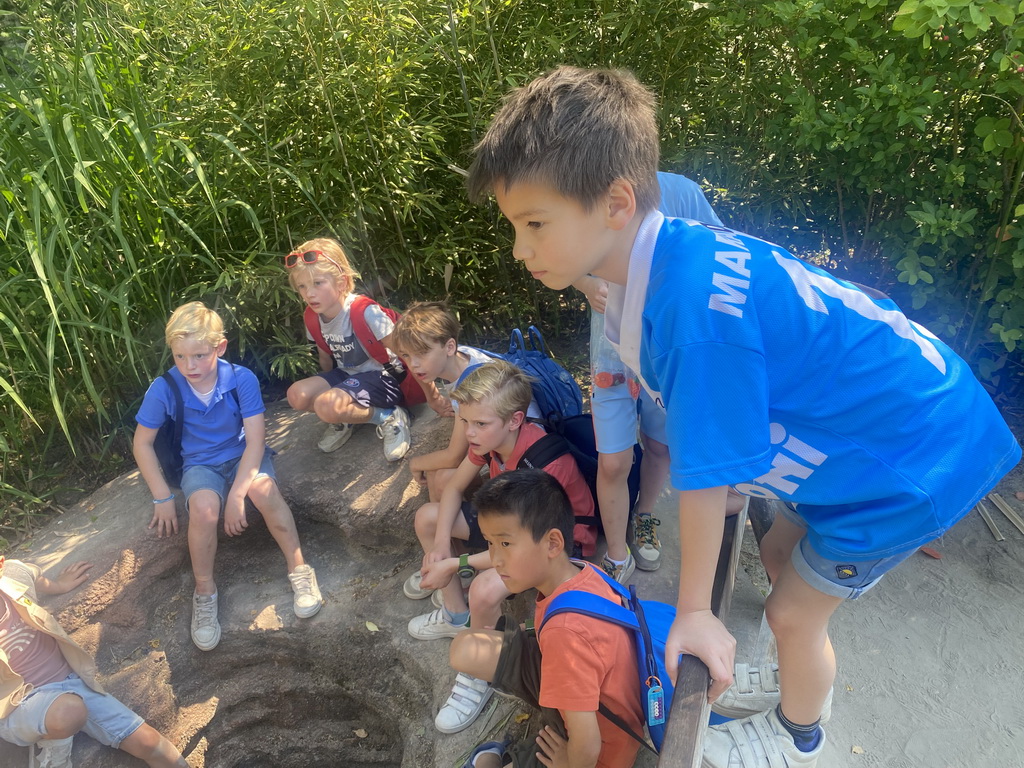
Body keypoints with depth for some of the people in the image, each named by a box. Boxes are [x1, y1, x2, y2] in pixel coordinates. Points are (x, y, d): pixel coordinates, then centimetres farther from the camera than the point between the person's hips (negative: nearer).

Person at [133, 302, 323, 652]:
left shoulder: (242, 379, -20)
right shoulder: (164, 390, -16)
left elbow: (255, 440, -20)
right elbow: (142, 443, -3)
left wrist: (237, 494, -28)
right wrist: (162, 498, -7)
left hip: (244, 455, 0)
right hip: (201, 465, 1)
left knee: (263, 488, -35)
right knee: (204, 506, -33)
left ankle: (299, 568, -16)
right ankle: (204, 593, -9)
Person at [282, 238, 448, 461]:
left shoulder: (365, 312, -26)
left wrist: (433, 397, -23)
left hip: (383, 377, -7)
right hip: (347, 375, 7)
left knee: (327, 407, -31)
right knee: (297, 396, -16)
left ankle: (389, 417, -10)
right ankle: (344, 419, 8)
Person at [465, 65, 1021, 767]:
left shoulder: (695, 307, -38)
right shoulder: (658, 260, -11)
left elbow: (707, 475, -28)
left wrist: (694, 609, -14)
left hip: (915, 458, -7)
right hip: (859, 425, 8)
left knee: (792, 611, 9)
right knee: (780, 556, 23)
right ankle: (805, 680, 53)